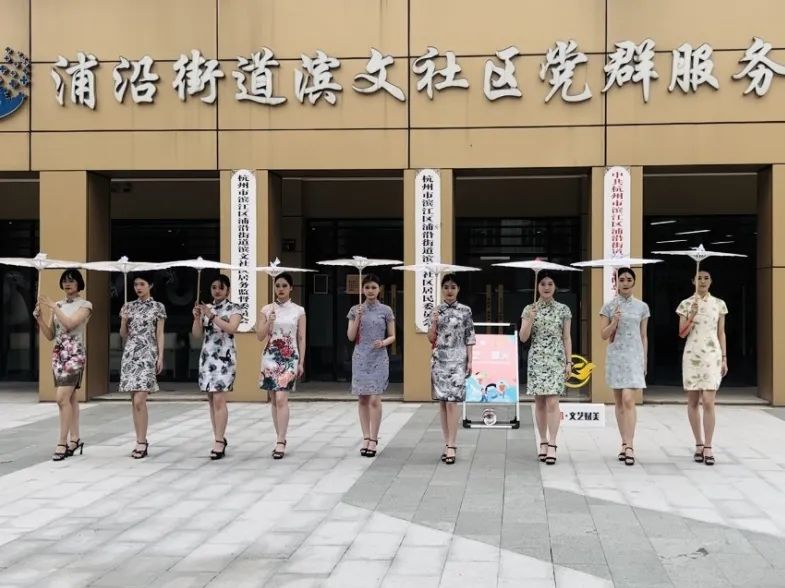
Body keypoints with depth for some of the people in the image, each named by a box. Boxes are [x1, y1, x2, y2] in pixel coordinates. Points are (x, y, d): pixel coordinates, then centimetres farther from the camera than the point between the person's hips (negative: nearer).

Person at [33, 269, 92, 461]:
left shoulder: (85, 305, -1)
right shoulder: (58, 305, 14)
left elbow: (70, 323, -18)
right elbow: (50, 335, 12)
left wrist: (54, 307, -14)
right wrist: (39, 317, -2)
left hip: (74, 355, -6)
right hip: (58, 354, 6)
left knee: (62, 397, -15)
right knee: (70, 398, 7)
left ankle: (63, 442, -12)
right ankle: (74, 439, 12)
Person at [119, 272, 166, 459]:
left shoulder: (158, 307, 2)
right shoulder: (128, 306, 11)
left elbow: (159, 334, 1)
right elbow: (123, 334, 13)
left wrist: (161, 357, -6)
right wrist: (124, 320, -6)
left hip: (147, 354, -4)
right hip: (130, 353, 4)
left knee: (139, 400, -14)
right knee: (134, 400, 4)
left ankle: (142, 442, -8)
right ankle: (141, 441, 10)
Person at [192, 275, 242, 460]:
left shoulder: (234, 308, 0)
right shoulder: (206, 308, 13)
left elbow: (232, 328, -17)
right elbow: (197, 334, 7)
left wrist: (212, 316, -22)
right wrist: (197, 317, -10)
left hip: (225, 358, -5)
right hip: (207, 357, 5)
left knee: (219, 400, -13)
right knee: (212, 400, 7)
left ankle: (219, 442, -12)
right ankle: (220, 438, 16)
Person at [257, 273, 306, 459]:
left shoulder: (299, 311, 2)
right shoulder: (266, 309, 5)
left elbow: (301, 339, 4)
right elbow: (260, 337, 3)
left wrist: (301, 362, 0)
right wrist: (269, 322, -13)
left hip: (289, 357, -3)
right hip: (271, 357, 3)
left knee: (281, 399, -15)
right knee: (274, 400, 6)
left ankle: (280, 442, -14)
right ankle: (280, 439, 16)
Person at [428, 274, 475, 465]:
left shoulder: (465, 311, 1)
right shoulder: (436, 311, 7)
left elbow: (469, 338, 1)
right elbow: (431, 339, 8)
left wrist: (470, 361, -4)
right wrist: (434, 323, -9)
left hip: (457, 360, -3)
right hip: (439, 360, 3)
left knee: (452, 402, -10)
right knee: (442, 402, 5)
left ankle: (451, 446, -8)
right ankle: (447, 443, 14)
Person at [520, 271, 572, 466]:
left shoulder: (563, 309, 4)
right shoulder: (529, 309, 4)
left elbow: (567, 338, 6)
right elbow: (523, 338, 0)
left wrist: (569, 362, 1)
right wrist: (531, 318, -15)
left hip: (556, 359, -1)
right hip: (536, 360, 2)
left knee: (552, 402, -11)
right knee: (539, 402, 6)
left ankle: (552, 445, -10)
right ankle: (543, 442, 15)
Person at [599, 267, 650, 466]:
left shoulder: (642, 307, 6)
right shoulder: (609, 307, 4)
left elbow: (644, 336, 9)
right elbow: (603, 335, 2)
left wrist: (644, 361, 7)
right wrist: (614, 322, -14)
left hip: (634, 356, -1)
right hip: (615, 356, 1)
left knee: (628, 400, -13)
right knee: (619, 402, 7)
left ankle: (629, 447, -15)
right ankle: (625, 444, 15)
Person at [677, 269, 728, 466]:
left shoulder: (719, 304, 7)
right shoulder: (686, 304, 4)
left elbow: (721, 333, 9)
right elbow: (682, 334, 1)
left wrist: (724, 358, 5)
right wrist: (692, 316, -13)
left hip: (712, 355, -1)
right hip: (692, 355, 1)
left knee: (708, 402, -11)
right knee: (693, 401, 4)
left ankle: (708, 447, -8)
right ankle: (699, 444, 15)